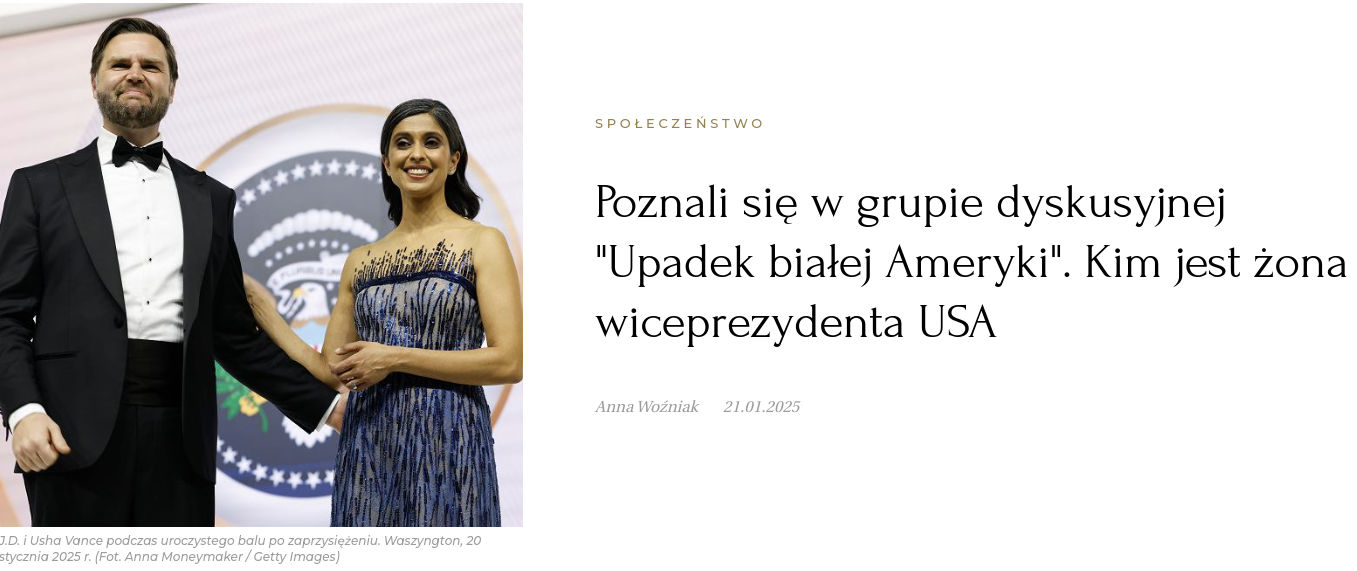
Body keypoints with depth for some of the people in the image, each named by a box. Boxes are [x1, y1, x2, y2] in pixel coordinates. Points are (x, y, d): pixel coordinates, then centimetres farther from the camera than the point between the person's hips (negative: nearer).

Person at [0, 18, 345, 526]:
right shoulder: (41, 186, 10)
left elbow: (234, 333, 18)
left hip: (180, 441, 2)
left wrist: (325, 403, 11)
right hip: (76, 436, -2)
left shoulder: (211, 200, 17)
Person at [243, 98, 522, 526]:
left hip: (446, 443, -4)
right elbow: (330, 373, 12)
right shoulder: (361, 261, 13)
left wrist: (395, 358, -12)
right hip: (367, 447, 4)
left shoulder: (482, 243, -1)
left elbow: (509, 362, -11)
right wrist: (262, 309, 7)